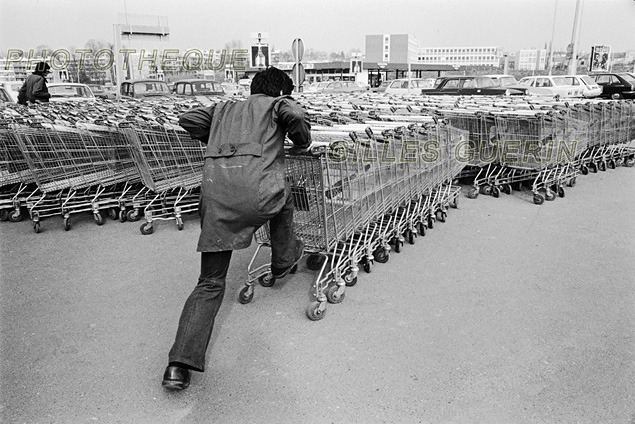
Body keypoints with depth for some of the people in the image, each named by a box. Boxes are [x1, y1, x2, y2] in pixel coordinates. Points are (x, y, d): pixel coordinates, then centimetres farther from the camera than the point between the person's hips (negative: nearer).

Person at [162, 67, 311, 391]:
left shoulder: (224, 108, 33)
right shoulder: (277, 104, 20)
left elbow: (187, 120, 24)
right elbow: (294, 115, -2)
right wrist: (302, 143, 16)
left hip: (214, 195, 4)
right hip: (257, 190, -4)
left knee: (210, 284, 10)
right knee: (283, 196, 35)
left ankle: (179, 364, 1)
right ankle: (283, 259, 50)